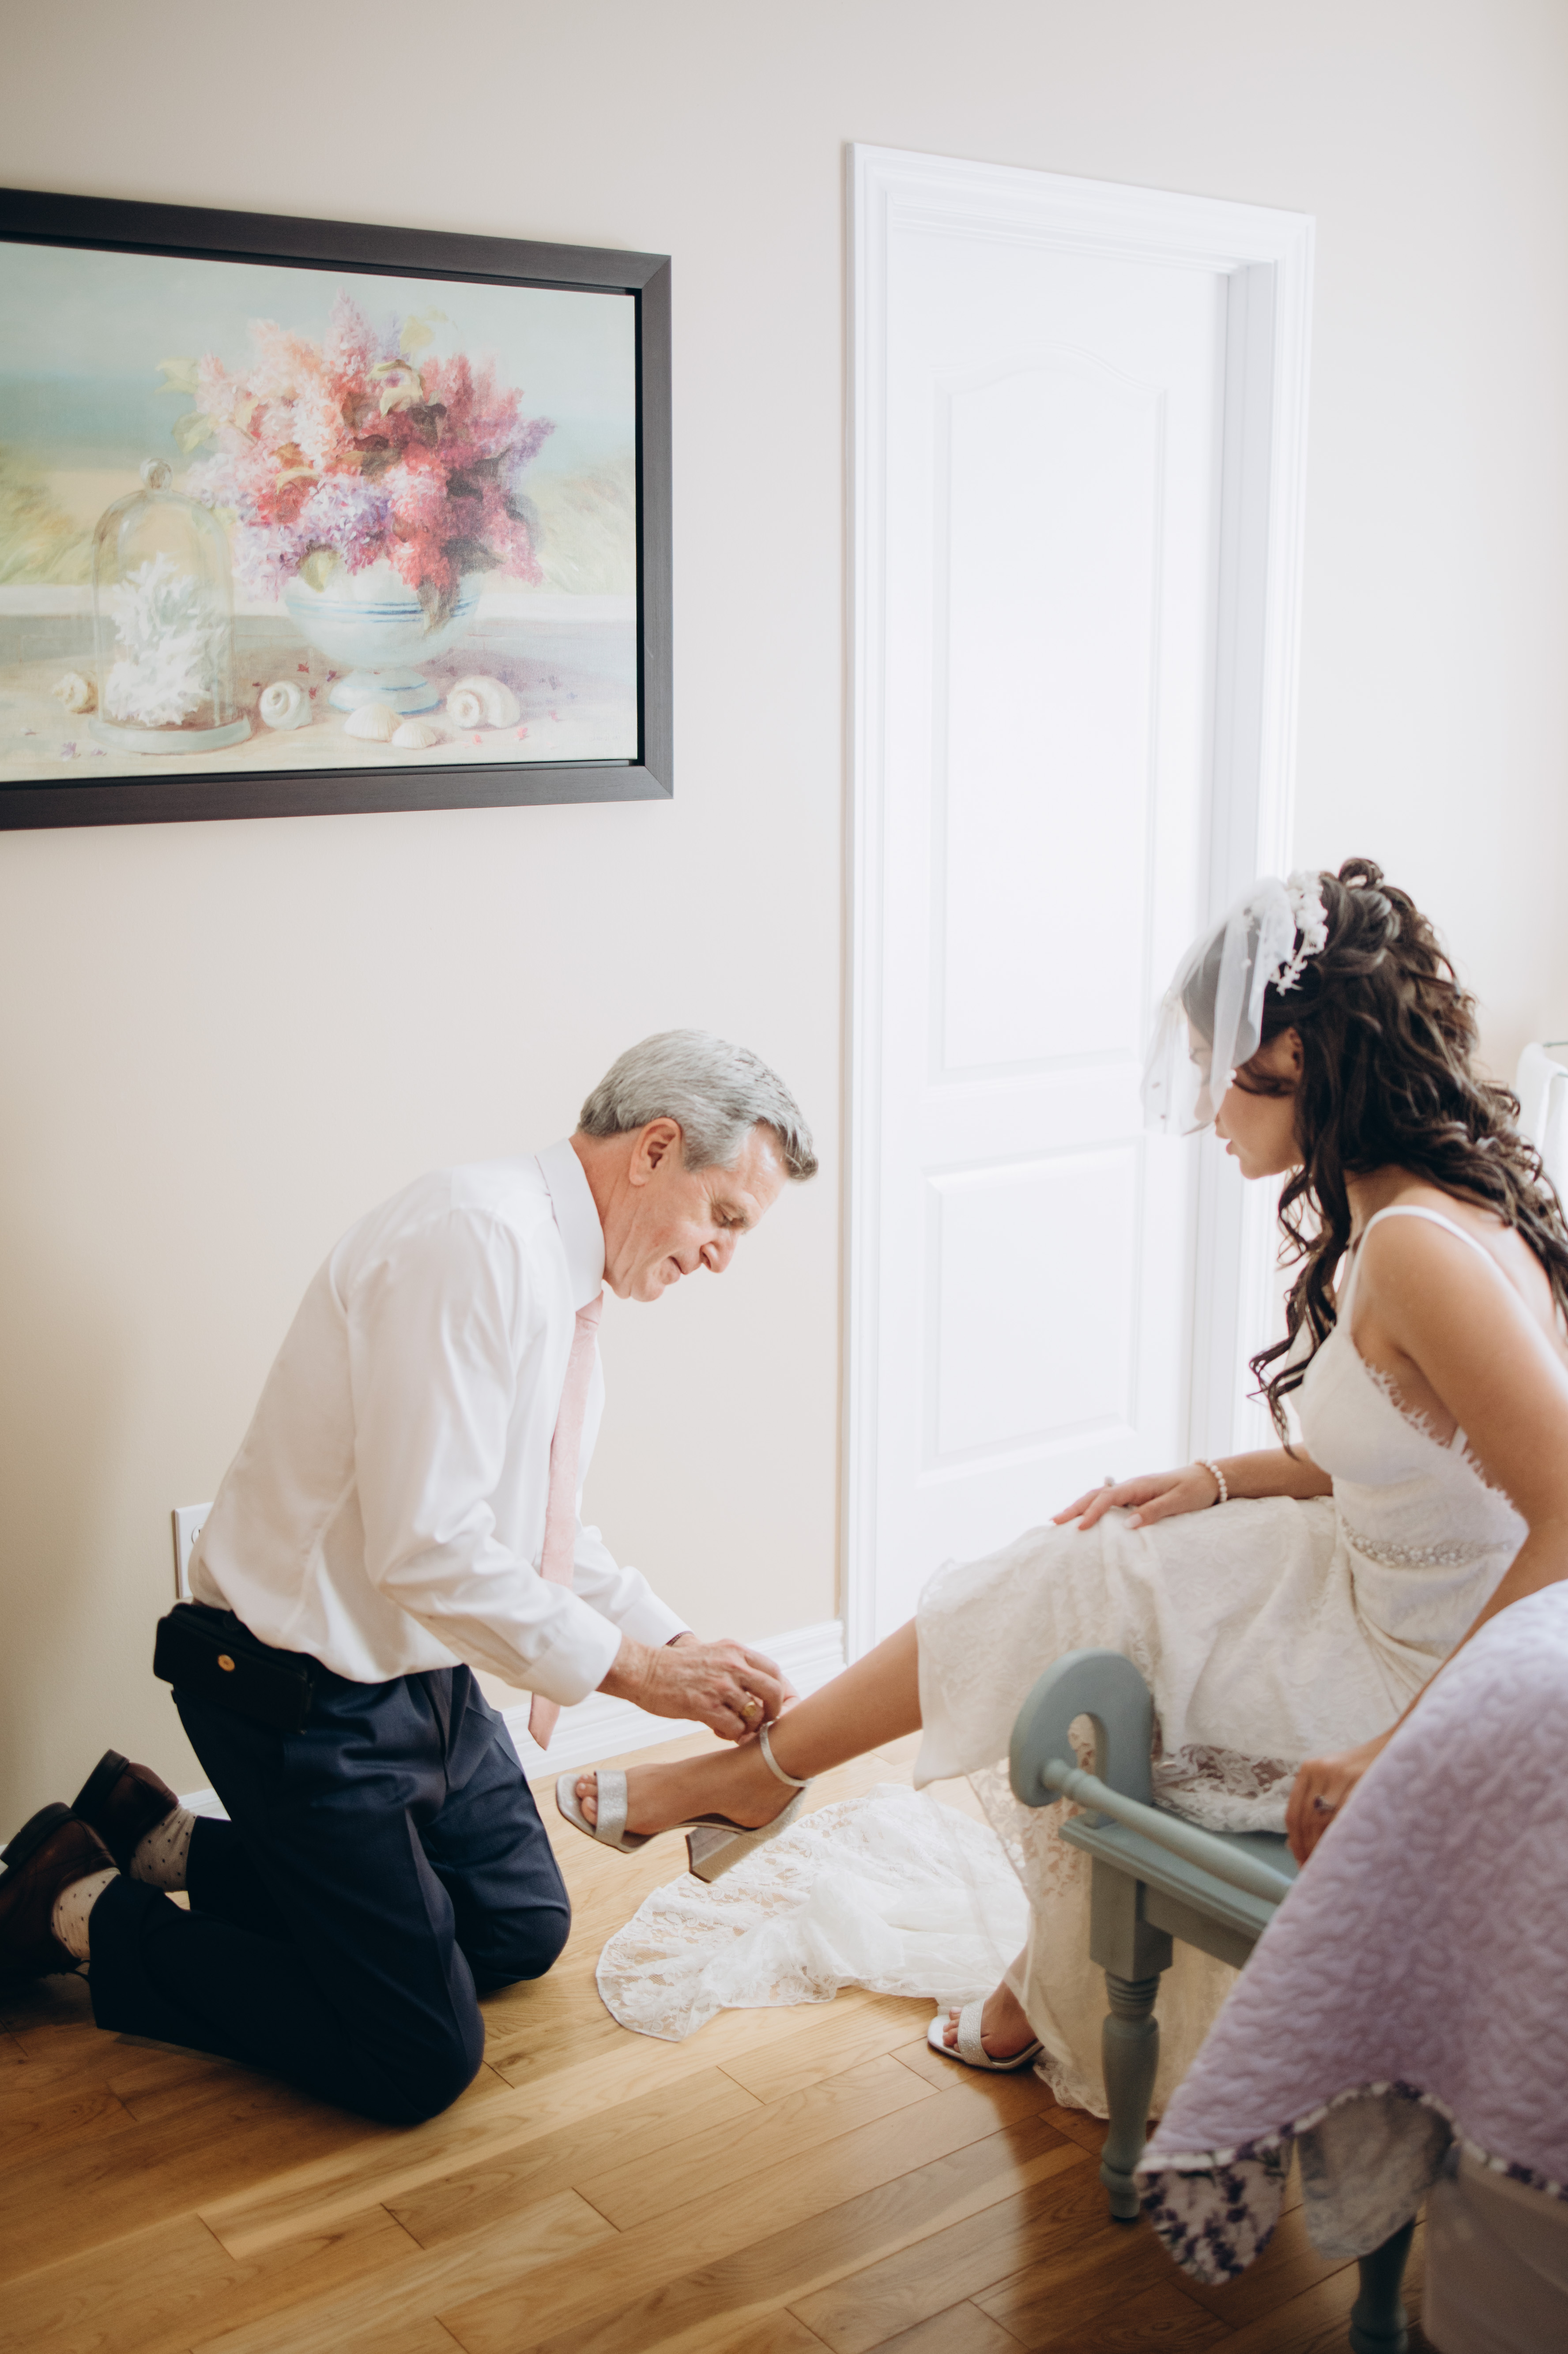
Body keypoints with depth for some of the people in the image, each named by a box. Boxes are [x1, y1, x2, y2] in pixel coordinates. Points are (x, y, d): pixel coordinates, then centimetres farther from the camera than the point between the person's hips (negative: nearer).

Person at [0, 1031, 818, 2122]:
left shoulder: (564, 1272, 5)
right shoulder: (478, 1238, -26)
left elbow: (546, 1530, 13)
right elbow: (427, 1550, -31)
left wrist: (681, 1645, 0)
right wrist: (636, 1670, -24)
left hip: (424, 1670, 10)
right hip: (311, 1695, -10)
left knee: (525, 1932, 23)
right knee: (421, 2062, -5)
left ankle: (177, 1843, 23)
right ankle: (89, 1910, 9)